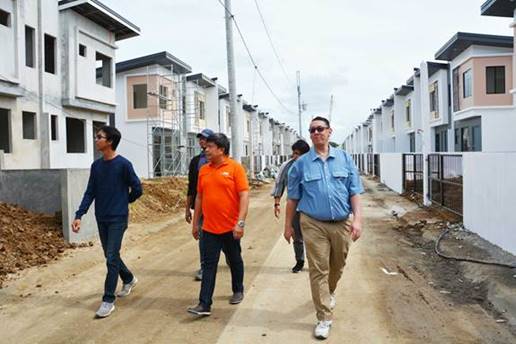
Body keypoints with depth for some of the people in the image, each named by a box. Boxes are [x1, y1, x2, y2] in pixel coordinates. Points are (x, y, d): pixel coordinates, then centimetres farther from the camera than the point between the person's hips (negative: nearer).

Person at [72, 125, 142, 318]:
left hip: (118, 218, -6)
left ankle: (108, 300, 5)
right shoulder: (96, 165, 5)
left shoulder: (123, 164, -13)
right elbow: (90, 193, 5)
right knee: (110, 255, 15)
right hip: (101, 218, 6)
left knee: (111, 257, -6)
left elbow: (137, 189, -7)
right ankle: (129, 279, 39)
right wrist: (79, 216, -4)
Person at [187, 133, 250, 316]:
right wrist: (195, 223, 14)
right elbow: (199, 197, 13)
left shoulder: (235, 168, -9)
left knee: (235, 261, 15)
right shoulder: (204, 170, 6)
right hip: (209, 227, 4)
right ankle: (204, 304, 5)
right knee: (209, 265, 3)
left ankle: (238, 291, 37)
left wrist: (240, 222, -20)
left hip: (230, 227, -3)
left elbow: (244, 196, -13)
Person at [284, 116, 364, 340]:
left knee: (337, 266, 18)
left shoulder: (344, 159, 5)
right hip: (314, 225, -2)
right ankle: (324, 318, 10)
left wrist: (357, 219, -7)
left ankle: (329, 293, 48)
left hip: (342, 224, 2)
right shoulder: (301, 163, 2)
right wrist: (288, 225, 8)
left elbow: (354, 192, 3)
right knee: (318, 270, -1)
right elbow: (293, 198, 6)